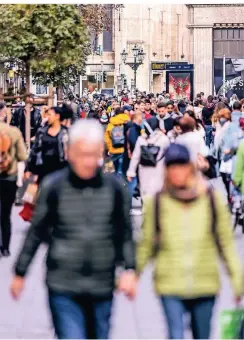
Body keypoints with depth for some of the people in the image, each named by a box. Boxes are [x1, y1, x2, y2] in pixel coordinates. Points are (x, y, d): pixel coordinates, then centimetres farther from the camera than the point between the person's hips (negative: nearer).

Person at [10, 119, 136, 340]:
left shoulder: (114, 188, -1)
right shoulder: (53, 187, -5)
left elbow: (125, 234, 7)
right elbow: (36, 233, 3)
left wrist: (129, 269, -4)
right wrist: (20, 272, 8)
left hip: (102, 288, 2)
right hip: (63, 288, -2)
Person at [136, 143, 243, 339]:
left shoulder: (212, 200, -1)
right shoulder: (156, 203, -2)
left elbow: (226, 242, 4)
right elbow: (147, 245, 8)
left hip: (205, 286, 1)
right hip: (170, 286, -1)